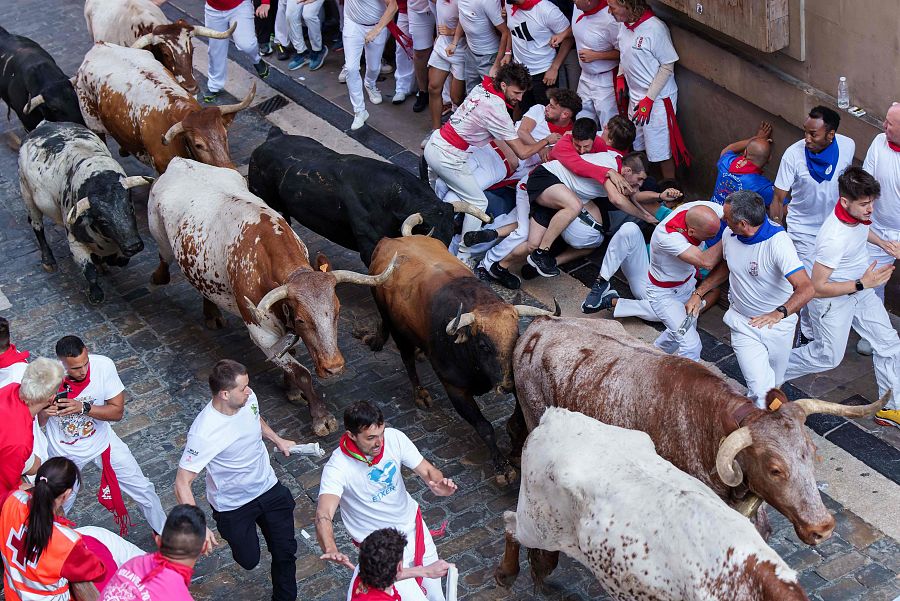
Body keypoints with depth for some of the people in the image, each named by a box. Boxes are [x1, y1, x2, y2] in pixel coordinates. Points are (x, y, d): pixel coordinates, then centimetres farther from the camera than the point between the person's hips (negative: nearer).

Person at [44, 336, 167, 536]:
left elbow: (117, 411, -19)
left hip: (102, 440, 2)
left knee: (143, 489, 10)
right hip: (65, 450, -1)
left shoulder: (103, 365, -26)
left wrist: (83, 408, -35)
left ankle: (162, 533, 35)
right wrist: (45, 412, -39)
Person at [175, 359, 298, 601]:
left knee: (285, 552, 12)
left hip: (268, 488, 5)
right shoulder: (204, 433, -36)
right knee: (249, 560, 13)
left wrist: (278, 440, 17)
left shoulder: (248, 398, -17)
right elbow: (181, 484, -33)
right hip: (233, 506, -5)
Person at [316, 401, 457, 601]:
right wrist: (330, 550, -62)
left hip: (413, 525, 5)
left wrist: (438, 483, -36)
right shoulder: (337, 468, -30)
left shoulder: (393, 438, -18)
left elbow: (427, 470, -11)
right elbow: (324, 516, -41)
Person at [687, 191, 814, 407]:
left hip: (778, 323, -2)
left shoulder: (777, 242, -29)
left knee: (775, 383, 20)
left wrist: (779, 313, -54)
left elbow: (806, 288, -39)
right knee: (760, 389, -14)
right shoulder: (729, 235, -10)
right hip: (743, 323, 2)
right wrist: (698, 293, 5)